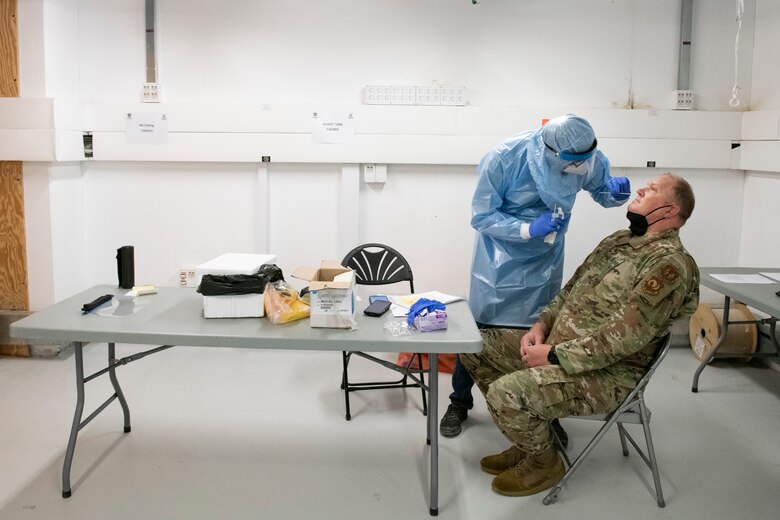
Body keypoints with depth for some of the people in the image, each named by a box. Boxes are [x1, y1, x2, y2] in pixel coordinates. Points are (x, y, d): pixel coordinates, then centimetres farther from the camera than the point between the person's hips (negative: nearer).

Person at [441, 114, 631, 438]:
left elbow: (602, 192, 0)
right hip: (500, 260, -2)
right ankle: (459, 403, 24)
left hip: (546, 260, 3)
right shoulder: (504, 158, -27)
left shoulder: (589, 160, -18)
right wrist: (529, 230, -33)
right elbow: (481, 217, -21)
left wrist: (614, 191, -24)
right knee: (480, 328, 5)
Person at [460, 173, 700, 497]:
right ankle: (533, 433, 16)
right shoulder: (618, 240, 12)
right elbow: (572, 289, 17)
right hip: (558, 346, 9)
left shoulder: (669, 263, -18)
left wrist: (555, 355, -21)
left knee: (505, 393, -29)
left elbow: (624, 337, -25)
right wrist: (541, 325, 0)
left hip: (606, 373, -9)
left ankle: (545, 462, 3)